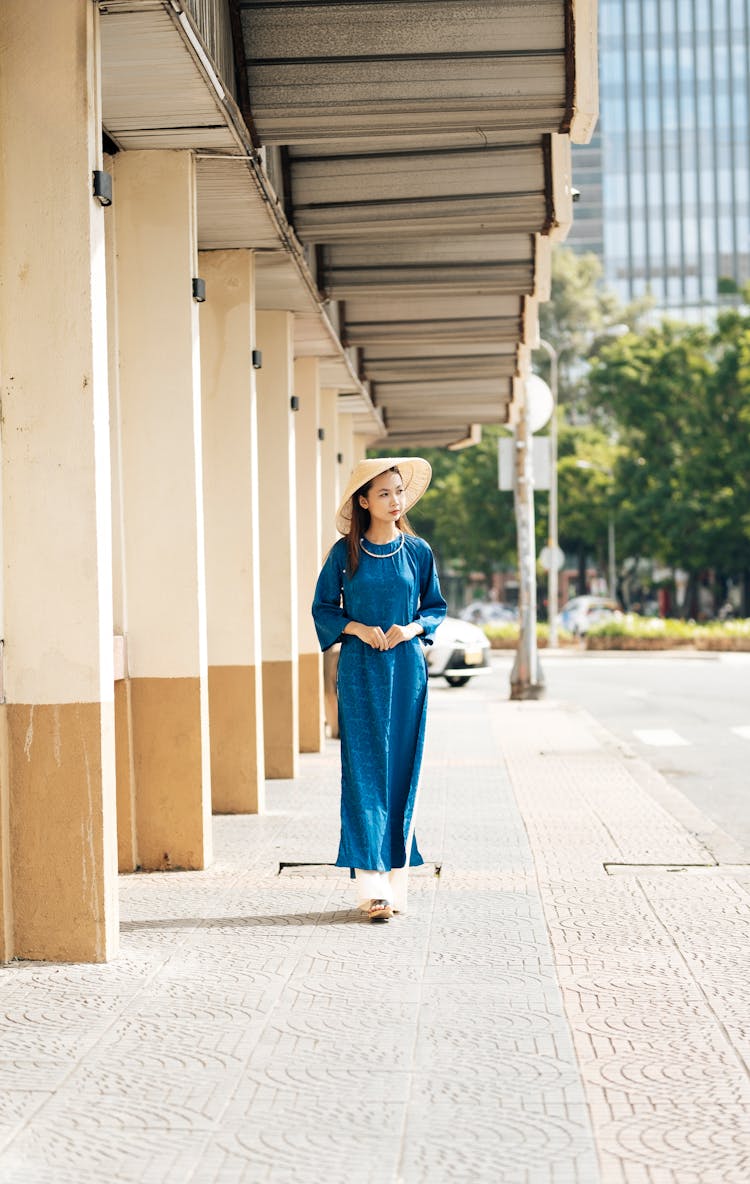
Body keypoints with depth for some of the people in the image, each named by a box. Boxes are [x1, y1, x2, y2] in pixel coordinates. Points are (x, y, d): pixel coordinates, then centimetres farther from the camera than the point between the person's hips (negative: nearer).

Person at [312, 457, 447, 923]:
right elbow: (323, 608, 6)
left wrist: (412, 627, -7)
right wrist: (358, 628, -11)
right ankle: (372, 885, -10)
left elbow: (436, 607, 12)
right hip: (360, 672, -2)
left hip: (407, 670, 2)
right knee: (365, 771, -7)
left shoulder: (418, 551, 5)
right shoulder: (345, 552, 0)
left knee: (403, 771, 4)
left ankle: (397, 877, 13)